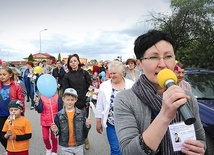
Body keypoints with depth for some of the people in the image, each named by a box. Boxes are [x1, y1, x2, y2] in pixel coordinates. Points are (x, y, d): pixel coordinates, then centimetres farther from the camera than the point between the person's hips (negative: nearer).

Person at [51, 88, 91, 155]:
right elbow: (57, 131, -1)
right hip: (65, 147, 0)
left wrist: (87, 125, -22)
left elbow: (85, 131, -2)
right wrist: (55, 131, -22)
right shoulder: (59, 115, -7)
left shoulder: (81, 113, -6)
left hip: (78, 146, 1)